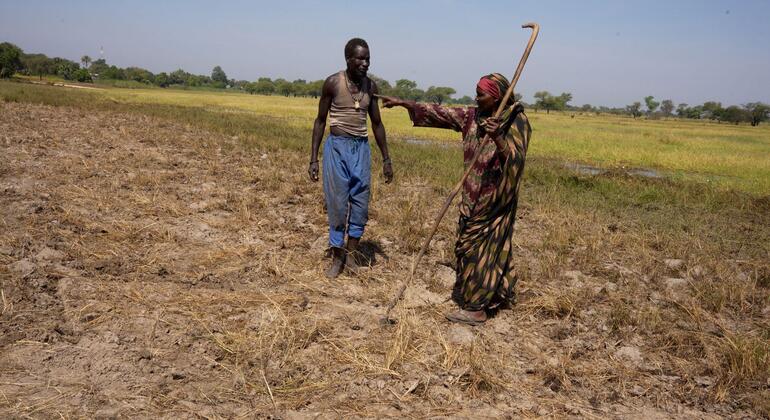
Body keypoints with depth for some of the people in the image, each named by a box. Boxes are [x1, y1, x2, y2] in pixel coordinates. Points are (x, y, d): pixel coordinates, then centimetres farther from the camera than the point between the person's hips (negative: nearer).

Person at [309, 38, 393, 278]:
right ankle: (337, 258, 14)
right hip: (337, 147, -3)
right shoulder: (332, 83, -7)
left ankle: (351, 255, 19)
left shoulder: (371, 86, 4)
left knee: (360, 204, 4)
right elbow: (320, 121, -1)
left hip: (361, 148, 4)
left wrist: (386, 158, 9)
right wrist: (313, 159, -5)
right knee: (337, 204, 0)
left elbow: (376, 123, 11)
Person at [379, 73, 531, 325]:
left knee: (481, 246, -4)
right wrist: (404, 103, 4)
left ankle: (476, 308, 7)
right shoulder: (473, 117, 5)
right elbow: (440, 113, 6)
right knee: (468, 244, 14)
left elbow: (517, 159, -23)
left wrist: (498, 138, -39)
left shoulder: (517, 122, -13)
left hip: (495, 198, -7)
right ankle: (498, 292, 31)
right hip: (474, 196, 7)